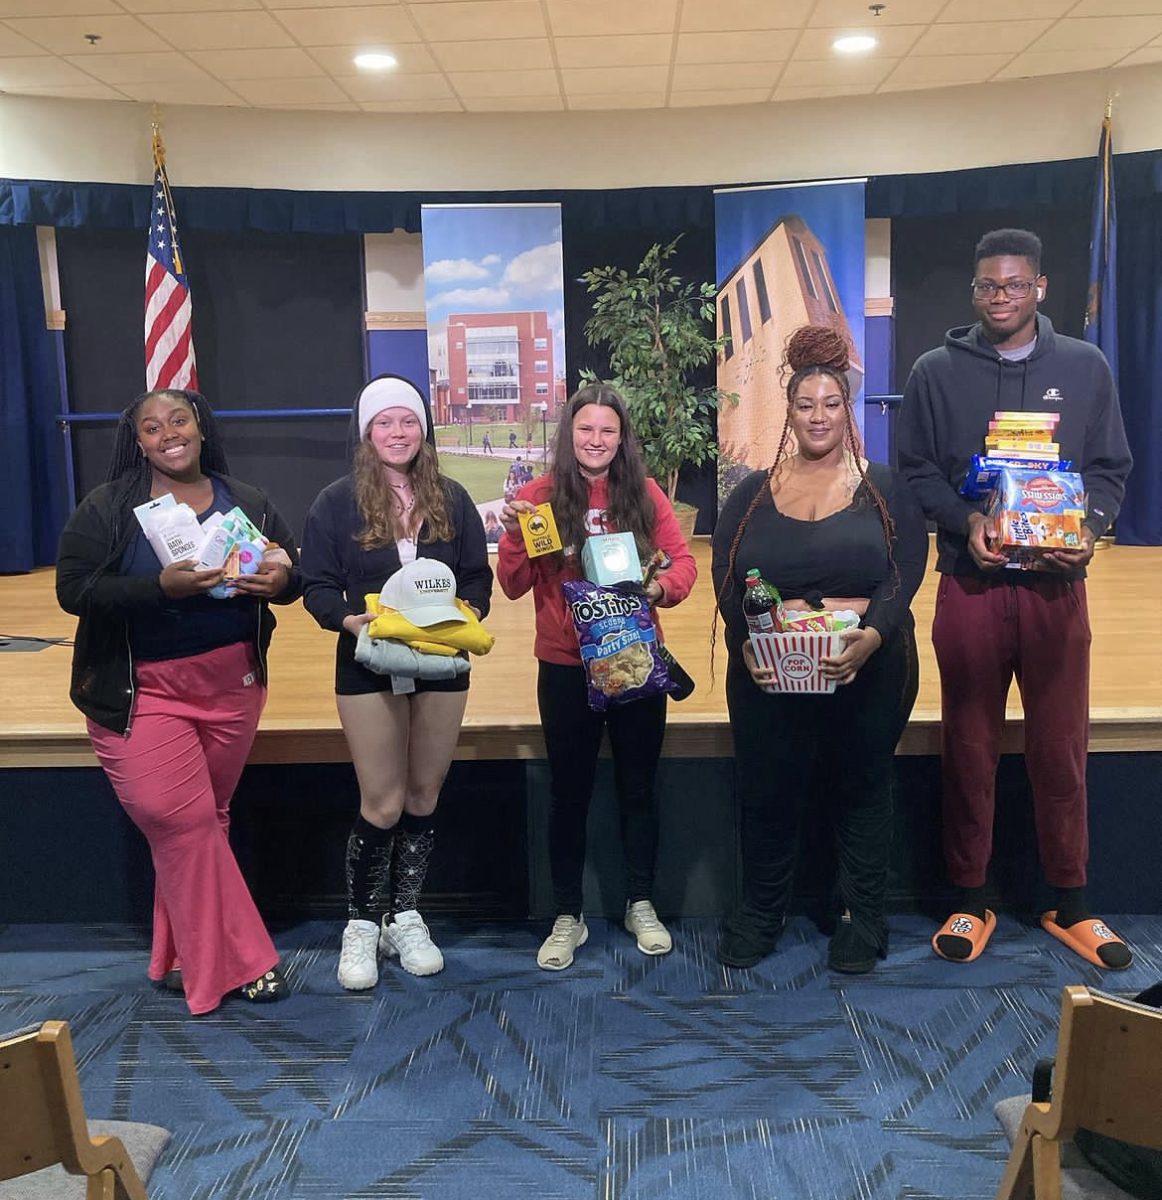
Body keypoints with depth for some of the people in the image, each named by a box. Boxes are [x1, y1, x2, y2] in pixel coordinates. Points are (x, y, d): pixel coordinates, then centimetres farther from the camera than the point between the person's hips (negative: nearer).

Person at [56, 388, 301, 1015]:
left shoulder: (247, 502, 5)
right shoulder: (106, 507, -4)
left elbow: (289, 576, 9)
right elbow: (74, 589, -12)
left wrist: (282, 579, -16)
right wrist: (160, 587, -26)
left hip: (230, 686, 3)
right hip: (141, 692, -3)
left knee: (205, 821, 10)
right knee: (182, 821, -7)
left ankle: (182, 956, 26)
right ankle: (237, 963, 7)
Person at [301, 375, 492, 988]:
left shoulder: (451, 499, 6)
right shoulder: (337, 501, -1)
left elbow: (478, 576, 7)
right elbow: (317, 586, -2)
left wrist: (466, 614, -13)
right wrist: (347, 618, -22)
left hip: (441, 666, 3)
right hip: (368, 667, -3)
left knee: (424, 797, 10)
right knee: (383, 804, -2)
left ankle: (405, 917, 26)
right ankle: (361, 925, 17)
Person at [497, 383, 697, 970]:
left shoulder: (645, 494, 1)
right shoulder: (539, 496, -3)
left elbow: (682, 559, 1)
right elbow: (513, 585, -5)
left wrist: (660, 587, -19)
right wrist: (514, 535, -22)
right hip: (565, 665, -1)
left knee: (638, 786, 14)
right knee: (568, 791, 10)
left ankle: (641, 905, 31)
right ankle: (568, 917, 24)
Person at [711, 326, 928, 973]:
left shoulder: (885, 488, 4)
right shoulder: (753, 494, 8)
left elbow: (904, 574, -6)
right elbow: (725, 578, 0)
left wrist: (872, 636, -25)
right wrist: (745, 642, -17)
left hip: (868, 669, -1)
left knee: (864, 790, 11)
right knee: (767, 792, 8)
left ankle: (862, 919, 27)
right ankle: (760, 915, 27)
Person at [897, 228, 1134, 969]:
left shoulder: (1085, 367, 8)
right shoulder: (937, 371, 4)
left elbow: (1110, 468, 8)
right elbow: (915, 470, 2)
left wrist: (1090, 528, -11)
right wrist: (966, 520, -15)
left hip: (1057, 587, 1)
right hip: (970, 586, -1)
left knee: (1062, 749, 7)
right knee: (971, 749, 7)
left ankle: (1071, 905, 23)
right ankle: (971, 901, 20)